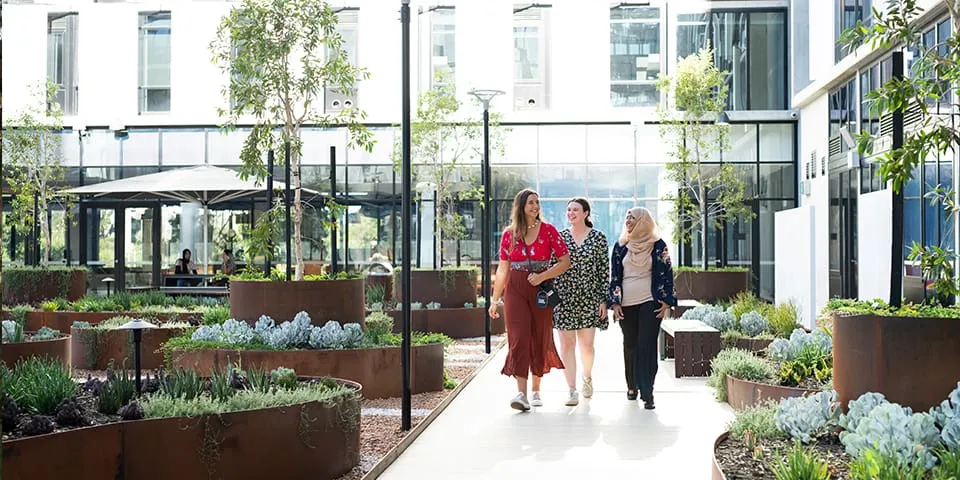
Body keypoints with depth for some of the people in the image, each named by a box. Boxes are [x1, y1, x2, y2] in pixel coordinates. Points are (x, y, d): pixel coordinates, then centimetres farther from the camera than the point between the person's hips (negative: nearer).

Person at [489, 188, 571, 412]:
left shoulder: (548, 230, 1)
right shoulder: (509, 234, 5)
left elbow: (565, 262, 0)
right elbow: (502, 269, 10)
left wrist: (542, 276, -13)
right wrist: (494, 299, 10)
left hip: (541, 289, 0)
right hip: (515, 289, 0)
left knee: (540, 339, 7)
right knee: (519, 338, -11)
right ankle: (522, 394, -17)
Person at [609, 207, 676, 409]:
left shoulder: (657, 245, 3)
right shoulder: (621, 246, 10)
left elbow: (666, 273, 3)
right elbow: (614, 276, 10)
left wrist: (666, 302, -4)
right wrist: (615, 303, 2)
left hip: (650, 302, -3)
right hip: (626, 305, 3)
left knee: (647, 346, -8)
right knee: (630, 346, 8)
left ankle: (647, 394, -9)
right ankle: (632, 386, 25)